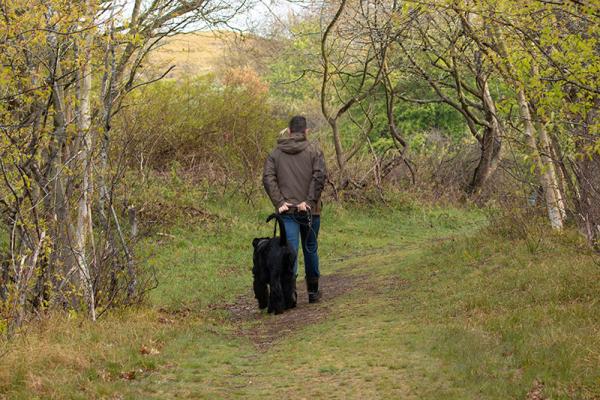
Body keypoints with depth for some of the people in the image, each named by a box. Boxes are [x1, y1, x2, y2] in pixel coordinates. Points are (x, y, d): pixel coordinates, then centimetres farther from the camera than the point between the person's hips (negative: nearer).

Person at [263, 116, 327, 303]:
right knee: (310, 249, 14)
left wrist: (279, 202, -6)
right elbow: (320, 176, -12)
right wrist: (310, 200, -11)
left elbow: (268, 178, -3)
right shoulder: (314, 150, 2)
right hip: (309, 210, 0)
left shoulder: (276, 153, 8)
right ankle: (313, 291, 23)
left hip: (287, 210, 0)